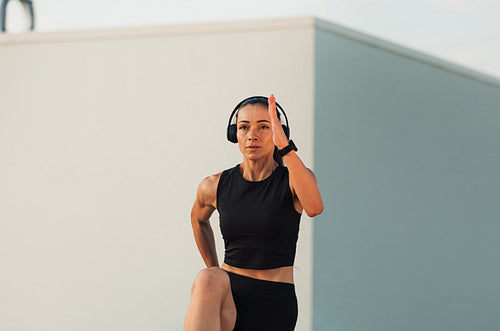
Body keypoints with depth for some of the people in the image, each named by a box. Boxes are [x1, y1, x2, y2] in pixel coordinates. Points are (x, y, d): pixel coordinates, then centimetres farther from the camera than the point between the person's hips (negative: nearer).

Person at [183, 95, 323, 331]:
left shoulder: (293, 180, -1)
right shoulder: (215, 186, 5)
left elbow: (314, 207, -27)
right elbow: (199, 219, 29)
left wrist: (285, 146, -31)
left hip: (274, 309, -1)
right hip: (227, 303, 1)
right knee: (208, 280, -34)